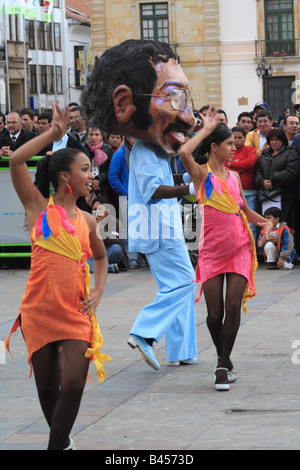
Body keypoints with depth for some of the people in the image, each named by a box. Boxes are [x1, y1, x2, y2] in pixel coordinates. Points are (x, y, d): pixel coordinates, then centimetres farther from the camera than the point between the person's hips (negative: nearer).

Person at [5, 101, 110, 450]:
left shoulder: (86, 221, 10)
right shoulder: (39, 206, 0)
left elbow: (101, 257, 28)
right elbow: (16, 160, -14)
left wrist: (98, 292, 11)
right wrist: (53, 133, -10)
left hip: (76, 313, 2)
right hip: (39, 310, -2)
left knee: (74, 385, -11)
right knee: (47, 388, 8)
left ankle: (57, 445, 3)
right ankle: (61, 440, 30)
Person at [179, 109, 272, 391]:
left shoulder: (234, 177, 13)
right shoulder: (202, 174, -2)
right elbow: (184, 153, -23)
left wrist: (264, 222, 10)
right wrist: (206, 129, -12)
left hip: (239, 248, 3)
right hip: (212, 250, -3)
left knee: (233, 306, -11)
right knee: (214, 314, -3)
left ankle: (223, 366, -2)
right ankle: (223, 359, 22)